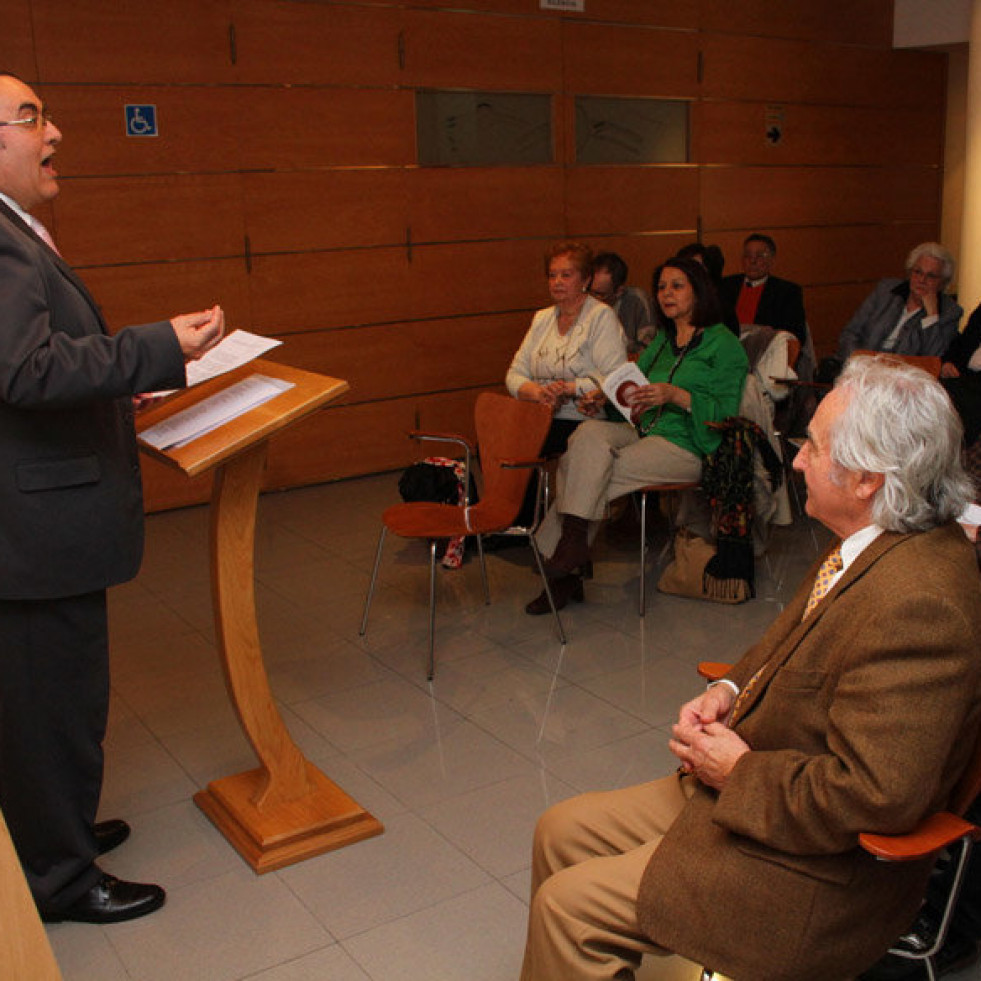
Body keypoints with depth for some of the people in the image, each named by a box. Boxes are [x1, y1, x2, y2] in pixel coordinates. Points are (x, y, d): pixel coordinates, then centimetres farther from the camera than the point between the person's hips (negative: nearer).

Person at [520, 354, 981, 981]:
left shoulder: (916, 599, -31)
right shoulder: (873, 548, 0)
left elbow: (874, 794, -32)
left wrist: (739, 769, -18)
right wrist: (731, 690, -2)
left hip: (820, 873, -9)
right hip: (740, 789, 9)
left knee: (568, 906, -9)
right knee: (561, 833, 11)